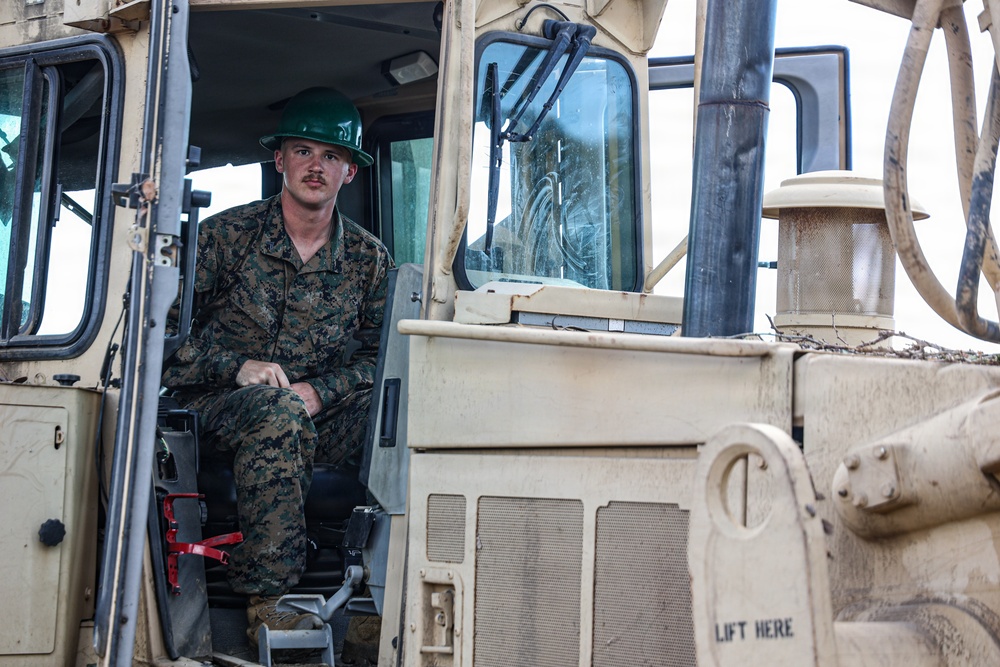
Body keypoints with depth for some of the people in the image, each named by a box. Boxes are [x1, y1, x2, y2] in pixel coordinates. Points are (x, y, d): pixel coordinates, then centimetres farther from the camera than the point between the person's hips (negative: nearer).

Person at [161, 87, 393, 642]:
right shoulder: (224, 236, -1)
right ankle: (266, 603, -36)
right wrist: (238, 366, -16)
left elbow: (378, 356, 6)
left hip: (316, 411, 3)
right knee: (277, 410, -39)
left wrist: (318, 391, -13)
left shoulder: (369, 258, 7)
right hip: (216, 404, -3)